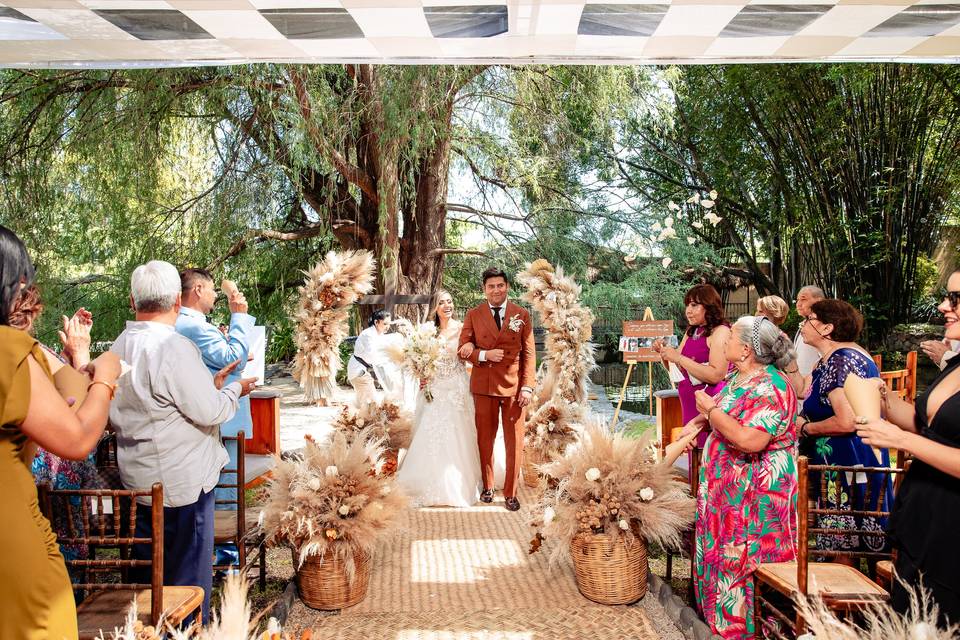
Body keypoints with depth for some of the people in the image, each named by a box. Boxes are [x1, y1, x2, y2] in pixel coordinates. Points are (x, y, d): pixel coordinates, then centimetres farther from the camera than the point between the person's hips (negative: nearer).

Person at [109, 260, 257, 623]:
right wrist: (235, 390, -2)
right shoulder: (175, 347, -22)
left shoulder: (120, 346, 5)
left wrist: (211, 385, 10)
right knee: (189, 571, 6)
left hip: (139, 478, 9)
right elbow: (209, 412, -21)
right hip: (181, 482, -8)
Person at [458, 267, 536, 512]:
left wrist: (528, 386, -6)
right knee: (485, 438, 10)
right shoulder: (473, 315, 3)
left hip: (514, 386, 0)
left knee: (514, 441, 3)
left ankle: (510, 493, 15)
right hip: (484, 386, 0)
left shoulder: (522, 315, 3)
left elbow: (529, 353, 2)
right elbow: (463, 350, 3)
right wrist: (485, 355, -16)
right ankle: (487, 486, 27)